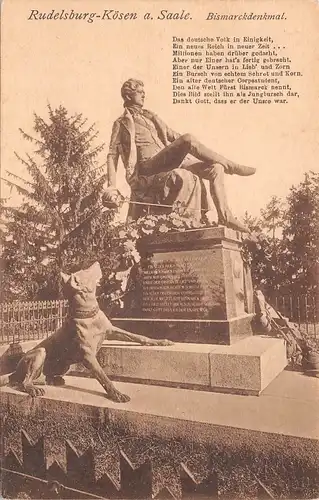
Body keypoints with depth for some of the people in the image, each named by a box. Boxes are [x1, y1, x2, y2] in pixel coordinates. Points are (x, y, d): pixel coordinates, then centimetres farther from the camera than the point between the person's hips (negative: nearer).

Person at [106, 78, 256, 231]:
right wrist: (112, 185, -9)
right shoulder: (121, 123, 12)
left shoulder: (151, 117, 29)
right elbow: (112, 155, 5)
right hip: (148, 167, -7)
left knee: (215, 168, -10)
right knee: (188, 139, -29)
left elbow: (173, 136, 28)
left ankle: (225, 216, -14)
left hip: (170, 163, 7)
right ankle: (232, 167, -16)